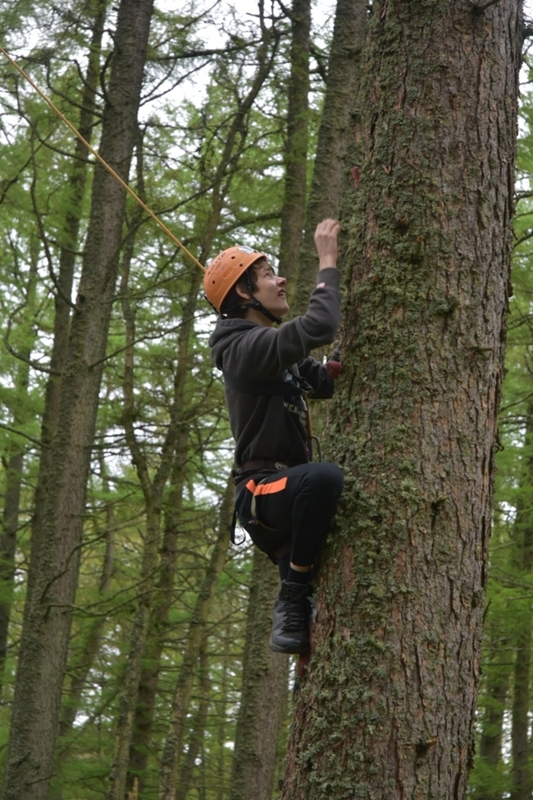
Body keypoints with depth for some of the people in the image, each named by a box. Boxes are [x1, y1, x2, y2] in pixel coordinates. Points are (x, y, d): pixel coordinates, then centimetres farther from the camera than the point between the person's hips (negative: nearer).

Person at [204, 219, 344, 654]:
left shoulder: (277, 350, 21)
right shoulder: (246, 346, -12)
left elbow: (330, 381, 20)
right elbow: (319, 326, -26)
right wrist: (327, 262, -14)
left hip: (288, 496, 11)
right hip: (261, 492, -11)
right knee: (324, 476, -39)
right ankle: (294, 600, -25)